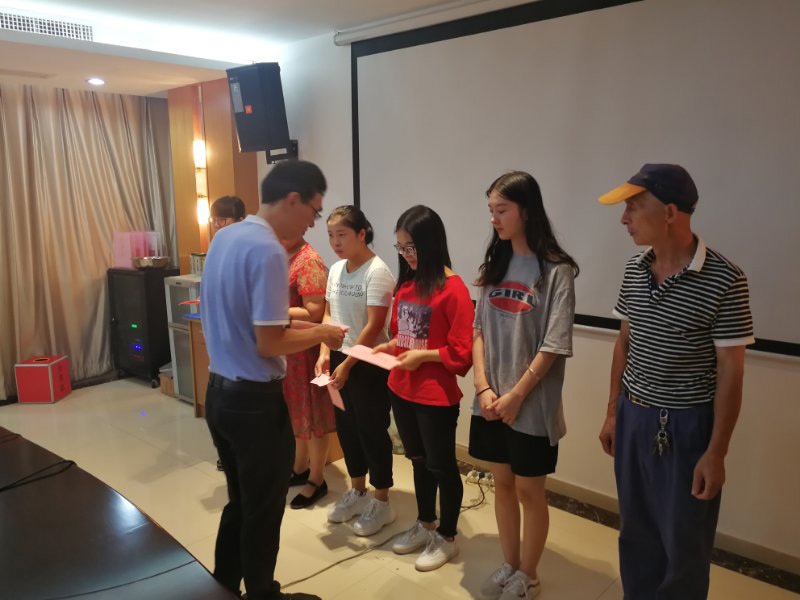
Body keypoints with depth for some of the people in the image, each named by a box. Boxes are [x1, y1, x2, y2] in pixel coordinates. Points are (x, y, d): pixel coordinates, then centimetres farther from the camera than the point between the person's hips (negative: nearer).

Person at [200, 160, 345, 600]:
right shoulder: (269, 251, -22)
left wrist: (285, 313, 14)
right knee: (263, 510, 11)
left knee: (239, 501, 23)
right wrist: (320, 333, -8)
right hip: (255, 399, -9)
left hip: (219, 391, 9)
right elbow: (269, 344, -23)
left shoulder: (224, 237, 6)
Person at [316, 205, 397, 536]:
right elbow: (329, 314, 12)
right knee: (346, 428, 16)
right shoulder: (336, 270, 6)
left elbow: (374, 326, -19)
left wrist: (347, 364, -18)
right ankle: (357, 492, 34)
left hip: (368, 364, -7)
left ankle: (382, 502, 21)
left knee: (372, 430, 3)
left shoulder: (377, 271, -16)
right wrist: (325, 353, -2)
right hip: (338, 359, 7)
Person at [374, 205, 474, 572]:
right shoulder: (405, 283, 5)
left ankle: (447, 538, 30)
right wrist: (388, 347, -2)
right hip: (401, 390, 7)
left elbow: (462, 352, -16)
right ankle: (425, 525, 41)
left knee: (441, 466, 10)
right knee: (418, 461, 22)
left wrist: (423, 355, -22)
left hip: (436, 396, -7)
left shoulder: (452, 288, -16)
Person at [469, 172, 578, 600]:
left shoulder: (556, 271, -12)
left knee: (529, 489, 10)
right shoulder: (494, 265, 5)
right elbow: (479, 331, 5)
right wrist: (483, 388, -6)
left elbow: (553, 347, -14)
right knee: (502, 484, 17)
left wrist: (515, 397, -14)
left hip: (531, 405, -5)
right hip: (490, 401, 5)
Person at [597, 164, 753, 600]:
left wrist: (716, 452, -12)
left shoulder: (724, 280, -16)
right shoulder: (634, 270, 0)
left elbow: (730, 371, -13)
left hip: (687, 425, -5)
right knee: (635, 533, 19)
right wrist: (613, 413, 11)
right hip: (634, 418, 5)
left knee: (684, 545, 11)